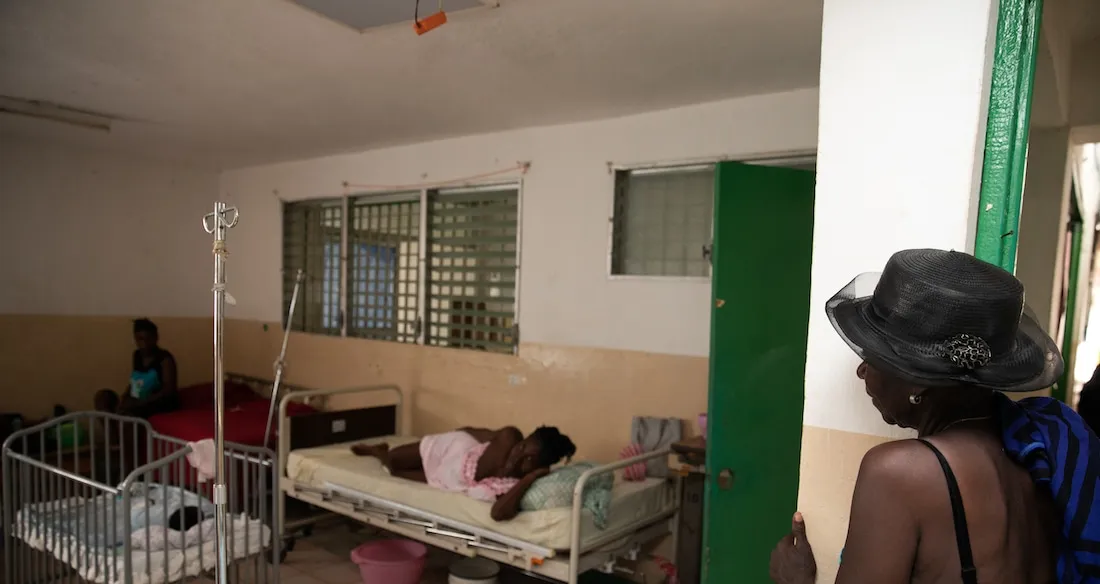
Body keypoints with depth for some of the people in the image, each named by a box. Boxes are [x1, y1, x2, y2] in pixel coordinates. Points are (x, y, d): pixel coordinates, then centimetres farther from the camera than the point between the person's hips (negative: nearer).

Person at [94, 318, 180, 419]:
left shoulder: (165, 359, -10)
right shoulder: (137, 356, 12)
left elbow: (169, 390, -18)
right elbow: (133, 384, 18)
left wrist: (141, 403, -23)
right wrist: (124, 399, -3)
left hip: (161, 406, -8)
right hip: (137, 405, 8)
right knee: (102, 395, 0)